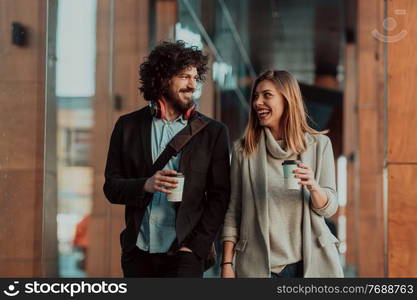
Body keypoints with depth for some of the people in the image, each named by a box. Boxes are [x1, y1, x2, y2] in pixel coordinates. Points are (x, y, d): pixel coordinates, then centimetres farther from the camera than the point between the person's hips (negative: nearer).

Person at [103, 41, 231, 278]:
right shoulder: (128, 126, 7)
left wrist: (195, 247, -8)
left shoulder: (213, 132, 2)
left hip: (184, 252, -2)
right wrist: (145, 185, -14)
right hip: (138, 251, 2)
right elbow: (111, 187, 6)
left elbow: (219, 197, 0)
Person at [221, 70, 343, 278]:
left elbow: (329, 208, 2)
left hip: (310, 263, 0)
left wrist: (313, 186, -19)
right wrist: (227, 264, -1)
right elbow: (233, 211, 6)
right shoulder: (244, 149, 4)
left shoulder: (319, 144, 4)